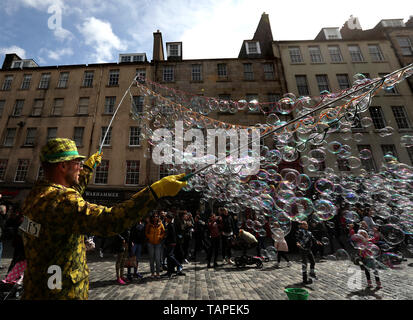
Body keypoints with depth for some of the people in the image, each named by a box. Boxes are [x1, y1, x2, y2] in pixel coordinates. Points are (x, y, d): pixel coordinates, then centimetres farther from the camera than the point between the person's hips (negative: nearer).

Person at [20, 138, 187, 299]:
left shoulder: (38, 192, 1)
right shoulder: (60, 200, -31)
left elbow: (74, 189, 20)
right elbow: (108, 220, -44)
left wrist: (89, 166, 32)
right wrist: (157, 190, -45)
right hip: (62, 293, -9)